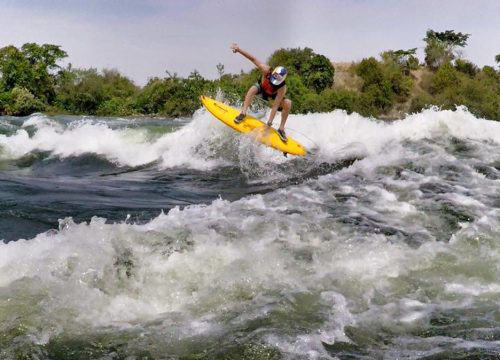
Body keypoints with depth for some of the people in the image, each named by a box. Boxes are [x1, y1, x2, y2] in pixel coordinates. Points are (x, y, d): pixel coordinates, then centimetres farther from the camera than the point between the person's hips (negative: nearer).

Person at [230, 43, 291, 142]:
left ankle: (281, 129, -14)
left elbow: (275, 106, -37)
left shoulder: (282, 88, -38)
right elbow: (253, 59, -37)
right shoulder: (266, 70, -38)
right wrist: (239, 49, -44)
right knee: (253, 89, -35)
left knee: (288, 103, -26)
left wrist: (270, 121, -38)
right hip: (261, 89, 0)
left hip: (273, 95, 0)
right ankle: (243, 113, -26)